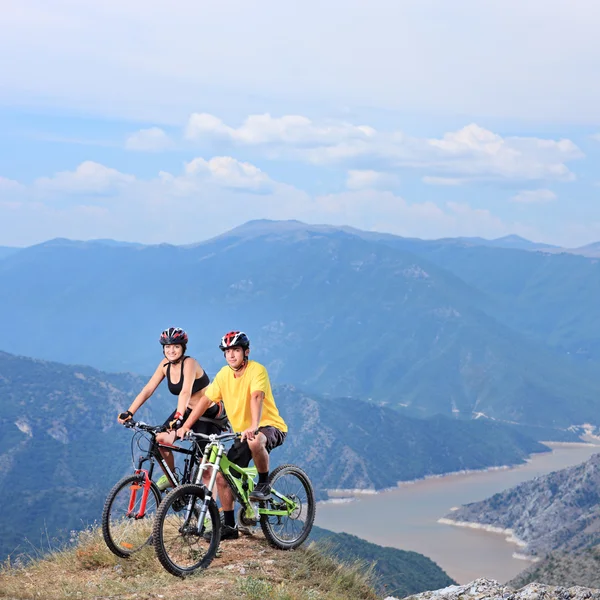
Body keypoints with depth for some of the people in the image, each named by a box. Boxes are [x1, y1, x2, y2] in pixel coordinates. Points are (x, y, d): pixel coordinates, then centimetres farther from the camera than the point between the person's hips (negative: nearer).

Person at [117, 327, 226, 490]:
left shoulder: (189, 363, -25)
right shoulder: (165, 365, -5)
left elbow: (185, 392, -39)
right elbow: (148, 389, -11)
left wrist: (178, 417, -53)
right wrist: (129, 412, -21)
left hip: (210, 414, -6)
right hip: (188, 411, 6)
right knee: (161, 439, -14)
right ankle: (170, 477, 9)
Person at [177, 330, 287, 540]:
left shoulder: (256, 370, -18)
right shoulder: (224, 374, 2)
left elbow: (256, 397, -34)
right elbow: (206, 400, 4)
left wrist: (253, 427, -49)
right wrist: (185, 426, -3)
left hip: (271, 427, -7)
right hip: (242, 432, 7)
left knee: (255, 442, -41)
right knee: (222, 475, -3)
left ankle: (264, 484, -15)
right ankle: (229, 526, 8)